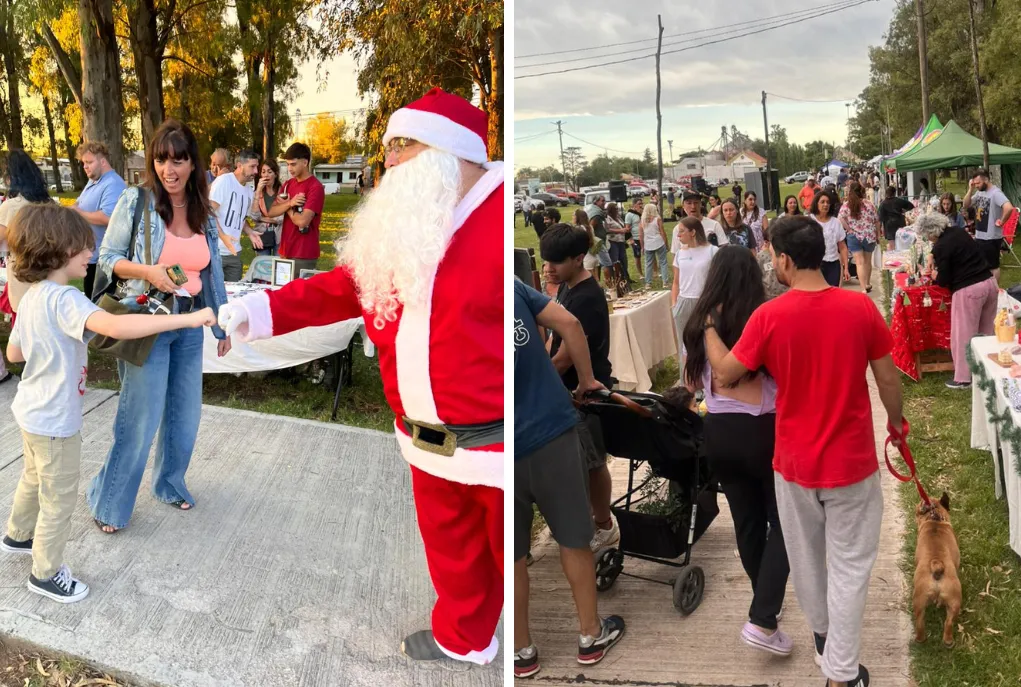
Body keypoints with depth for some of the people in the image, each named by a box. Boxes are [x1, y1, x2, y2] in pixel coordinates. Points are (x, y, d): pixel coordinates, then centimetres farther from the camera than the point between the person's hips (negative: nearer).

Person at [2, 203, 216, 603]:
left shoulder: (32, 297, 2)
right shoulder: (63, 300, -30)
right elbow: (117, 327, -47)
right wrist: (188, 318, -48)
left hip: (32, 412, 10)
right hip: (54, 420, -10)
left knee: (35, 478, 31)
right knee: (60, 498, 9)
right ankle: (46, 573, 26)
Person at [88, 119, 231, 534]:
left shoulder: (203, 213, 5)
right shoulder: (135, 201, -9)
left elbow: (212, 273, 12)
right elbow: (107, 258, -4)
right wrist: (146, 271, -22)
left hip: (189, 326, 5)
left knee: (185, 415, 13)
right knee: (140, 419, -2)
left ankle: (169, 484, 35)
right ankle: (108, 502, 16)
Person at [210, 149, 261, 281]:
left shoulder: (249, 191, 12)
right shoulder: (223, 180, -9)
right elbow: (210, 211, -13)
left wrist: (250, 232, 4)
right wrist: (223, 235, -24)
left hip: (234, 252, 7)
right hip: (216, 250, -7)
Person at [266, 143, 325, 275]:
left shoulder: (315, 187, -14)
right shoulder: (288, 184, 11)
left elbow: (302, 221, -21)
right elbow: (271, 212, 5)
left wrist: (286, 206, -4)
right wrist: (289, 203, -13)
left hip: (304, 255, -7)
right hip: (285, 251, 7)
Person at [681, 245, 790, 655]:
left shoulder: (699, 323, 1)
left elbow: (691, 382, 12)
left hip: (718, 432, 4)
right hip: (764, 430, -4)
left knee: (747, 518, 18)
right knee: (783, 521, 9)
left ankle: (765, 598, 36)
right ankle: (762, 621, 1)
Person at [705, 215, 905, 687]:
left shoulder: (769, 316, -15)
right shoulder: (860, 307, -12)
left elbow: (724, 375, -6)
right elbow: (888, 378, -2)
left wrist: (709, 327, 10)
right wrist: (896, 421, 17)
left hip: (795, 461, 1)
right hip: (852, 460, -1)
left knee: (805, 556, 23)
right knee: (849, 565, 10)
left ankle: (822, 632, 46)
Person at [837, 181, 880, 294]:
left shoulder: (846, 206, -5)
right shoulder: (868, 204, 1)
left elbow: (840, 220, -20)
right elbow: (876, 222, 5)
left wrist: (849, 229, -8)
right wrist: (876, 235, 17)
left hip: (854, 237, -2)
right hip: (869, 237, 2)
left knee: (859, 262, -2)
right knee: (867, 261, 19)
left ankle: (864, 288, -12)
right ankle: (868, 284, 34)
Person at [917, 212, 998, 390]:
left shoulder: (941, 247, -15)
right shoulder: (958, 231, 9)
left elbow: (943, 281, -8)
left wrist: (934, 275, 11)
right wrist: (931, 256, 25)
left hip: (968, 290, -8)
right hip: (990, 282, 8)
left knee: (963, 335, 4)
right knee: (986, 332, 20)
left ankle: (963, 378, 12)